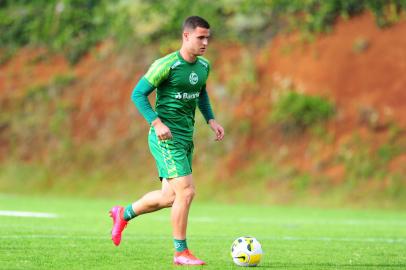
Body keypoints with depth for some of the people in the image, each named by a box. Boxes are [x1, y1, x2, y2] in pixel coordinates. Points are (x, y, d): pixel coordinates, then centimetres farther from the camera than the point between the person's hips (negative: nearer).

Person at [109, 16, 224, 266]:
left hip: (186, 139, 8)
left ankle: (123, 214, 35)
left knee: (170, 196, 12)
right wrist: (157, 123, -24)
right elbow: (138, 94, -12)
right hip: (166, 139, -8)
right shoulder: (166, 65, -15)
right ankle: (181, 252, -3)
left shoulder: (204, 66, 8)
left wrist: (211, 120, 12)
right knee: (186, 192, -14)